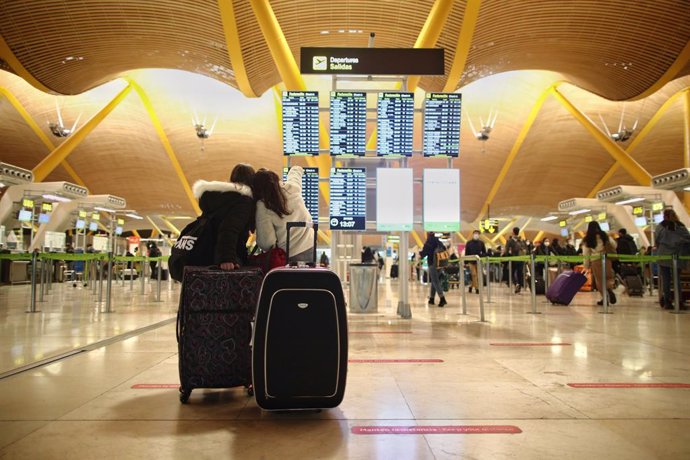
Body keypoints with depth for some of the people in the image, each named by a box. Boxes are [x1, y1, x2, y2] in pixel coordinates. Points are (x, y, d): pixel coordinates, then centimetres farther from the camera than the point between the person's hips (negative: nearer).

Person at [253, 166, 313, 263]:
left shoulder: (262, 206, -11)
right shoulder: (292, 187, -2)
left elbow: (266, 242, -11)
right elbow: (296, 169, 24)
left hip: (290, 256, -4)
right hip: (310, 247, 4)